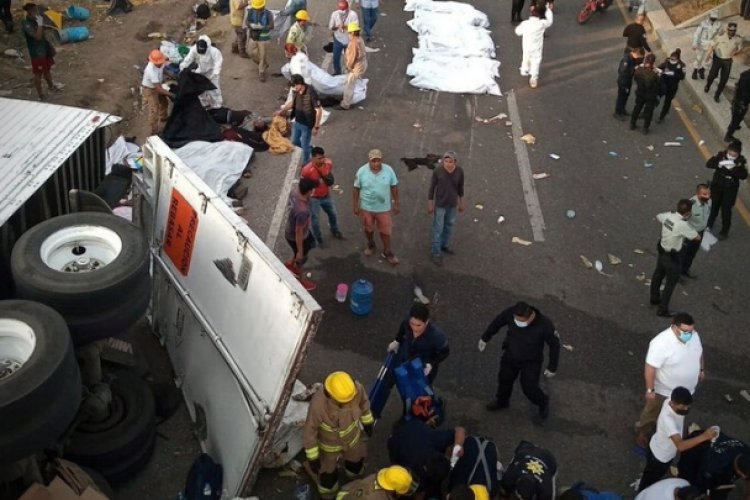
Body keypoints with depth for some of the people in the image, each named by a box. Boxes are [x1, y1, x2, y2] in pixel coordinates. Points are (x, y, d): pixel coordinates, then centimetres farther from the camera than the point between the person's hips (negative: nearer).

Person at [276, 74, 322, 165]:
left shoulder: (311, 93, -29)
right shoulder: (297, 91, -7)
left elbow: (319, 110, -25)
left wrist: (316, 127, -22)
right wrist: (281, 110, 11)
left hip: (307, 125, -7)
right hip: (297, 122, 7)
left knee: (304, 145, 9)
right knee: (295, 141, 21)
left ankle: (305, 164, 32)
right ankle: (311, 149, 45)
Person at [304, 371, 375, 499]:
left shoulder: (356, 388, -35)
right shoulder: (318, 403, -44)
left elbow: (363, 402, -8)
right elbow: (309, 431, -26)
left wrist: (368, 422, 8)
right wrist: (312, 458, -16)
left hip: (352, 437, 3)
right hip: (329, 443, -3)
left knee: (356, 465, 29)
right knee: (328, 472, 21)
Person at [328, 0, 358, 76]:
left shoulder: (353, 14, -20)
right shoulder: (334, 14, -13)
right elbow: (330, 27, -8)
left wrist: (346, 27, -37)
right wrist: (337, 27, -31)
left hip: (349, 41, -2)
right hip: (338, 39, 2)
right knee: (336, 57, 14)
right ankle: (337, 73, 40)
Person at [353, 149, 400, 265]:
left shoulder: (388, 170, -17)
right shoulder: (362, 171, -18)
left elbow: (394, 187, -5)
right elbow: (356, 189, -7)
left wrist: (396, 204, 0)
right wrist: (355, 205, -3)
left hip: (384, 208, 0)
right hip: (366, 207, 0)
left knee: (385, 230, 11)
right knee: (368, 228, 22)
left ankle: (387, 252, 31)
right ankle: (371, 245, 50)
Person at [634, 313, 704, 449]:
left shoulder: (694, 335, -12)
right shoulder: (661, 343, -34)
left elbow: (699, 352, 9)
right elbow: (650, 367, -29)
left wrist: (701, 369, 18)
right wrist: (650, 390, -26)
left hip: (685, 389, 6)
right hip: (664, 390, -6)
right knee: (652, 415, 18)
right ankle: (642, 433, 41)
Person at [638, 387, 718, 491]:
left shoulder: (670, 402, -22)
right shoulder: (667, 419, -46)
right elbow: (680, 445, -51)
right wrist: (704, 436, -55)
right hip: (659, 456, -8)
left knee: (656, 476, 34)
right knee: (650, 480, 22)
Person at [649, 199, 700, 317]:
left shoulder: (668, 215, -10)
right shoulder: (683, 225, -31)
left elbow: (658, 217, 14)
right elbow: (697, 237, -17)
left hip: (662, 250, 8)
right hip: (672, 256, -8)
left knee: (658, 274, 27)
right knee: (671, 282, 9)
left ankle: (654, 298, 49)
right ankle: (662, 309, 18)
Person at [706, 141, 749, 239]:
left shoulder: (741, 161, -16)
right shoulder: (721, 155, -15)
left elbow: (744, 176, -20)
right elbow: (708, 164, -21)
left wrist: (734, 169, -34)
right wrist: (720, 163, -37)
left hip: (730, 189, -2)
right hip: (717, 185, 2)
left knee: (726, 209, 2)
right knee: (713, 206, 20)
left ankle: (725, 232, 19)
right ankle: (709, 225, 45)